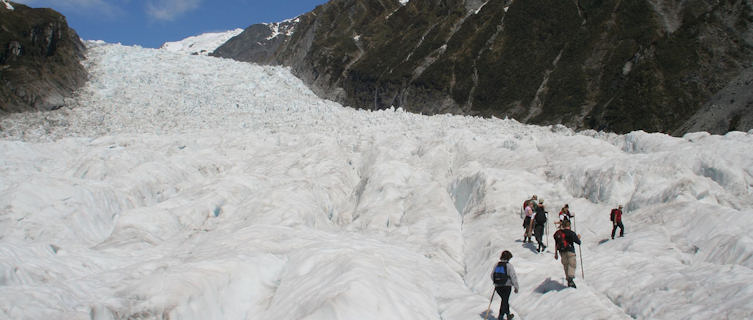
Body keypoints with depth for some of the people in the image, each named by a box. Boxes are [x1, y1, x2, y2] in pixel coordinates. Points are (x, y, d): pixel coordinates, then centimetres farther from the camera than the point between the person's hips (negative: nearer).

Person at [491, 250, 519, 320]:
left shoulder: (497, 265, 1)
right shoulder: (509, 265, -13)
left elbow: (492, 275, 9)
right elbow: (513, 277, -14)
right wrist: (516, 287, -5)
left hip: (498, 287, 5)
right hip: (507, 286, -5)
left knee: (505, 300, 23)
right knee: (505, 301, 6)